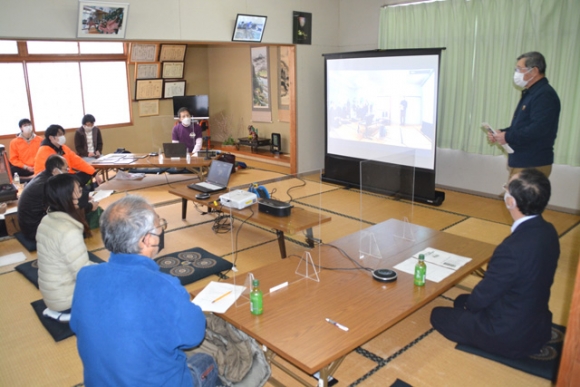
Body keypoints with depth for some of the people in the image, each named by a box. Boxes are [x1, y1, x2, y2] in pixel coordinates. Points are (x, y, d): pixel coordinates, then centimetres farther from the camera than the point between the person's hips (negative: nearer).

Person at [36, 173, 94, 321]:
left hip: (51, 294, 8)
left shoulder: (46, 221, -1)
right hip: (65, 298, -8)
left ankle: (59, 310, 14)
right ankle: (68, 311, 2)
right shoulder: (69, 231, -29)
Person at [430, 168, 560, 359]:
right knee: (462, 300, 25)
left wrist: (469, 304, 2)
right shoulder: (548, 231, -8)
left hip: (510, 335, -8)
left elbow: (483, 295, -21)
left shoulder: (513, 248, -36)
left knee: (438, 315, 10)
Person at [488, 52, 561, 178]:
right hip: (520, 162, 10)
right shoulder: (530, 93, 17)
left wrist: (508, 137, -19)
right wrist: (501, 133, 5)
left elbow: (538, 129, -27)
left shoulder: (545, 95, -16)